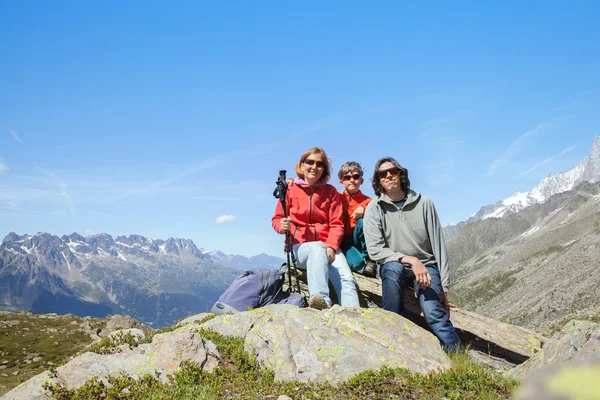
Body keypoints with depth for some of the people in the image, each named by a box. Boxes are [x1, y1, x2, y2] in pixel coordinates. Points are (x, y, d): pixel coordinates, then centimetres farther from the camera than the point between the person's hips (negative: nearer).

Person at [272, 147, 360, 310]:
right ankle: (322, 300, -57)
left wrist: (331, 247, -13)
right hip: (300, 246, -2)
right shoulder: (290, 189, 8)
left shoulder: (331, 191, 13)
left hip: (328, 246, 3)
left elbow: (336, 224, 5)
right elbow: (276, 218, 10)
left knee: (346, 278, -26)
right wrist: (282, 226, -16)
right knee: (318, 250, -39)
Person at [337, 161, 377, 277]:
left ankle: (368, 260, -17)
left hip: (360, 242, 2)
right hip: (343, 241, -2)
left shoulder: (367, 201, 8)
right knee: (357, 263, -34)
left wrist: (363, 208, -28)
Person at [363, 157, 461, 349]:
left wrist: (444, 286, -4)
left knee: (433, 312, -25)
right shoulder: (374, 208, -3)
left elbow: (438, 245, 1)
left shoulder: (424, 203, 0)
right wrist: (410, 260, -22)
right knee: (392, 267, -36)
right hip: (394, 266, 0)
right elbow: (375, 250, -11)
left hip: (426, 266, 0)